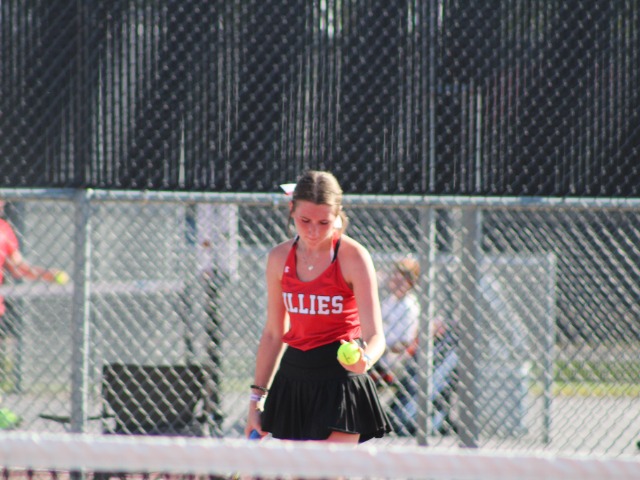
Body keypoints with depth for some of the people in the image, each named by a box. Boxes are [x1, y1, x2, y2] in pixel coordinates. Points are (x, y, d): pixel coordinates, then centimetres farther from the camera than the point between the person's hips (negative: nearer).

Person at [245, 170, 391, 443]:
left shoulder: (353, 257, -9)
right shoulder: (280, 258, 4)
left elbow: (375, 335, -15)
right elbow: (273, 333, 13)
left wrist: (364, 359, -38)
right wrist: (256, 400, 13)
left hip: (339, 377, -5)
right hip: (293, 378, 5)